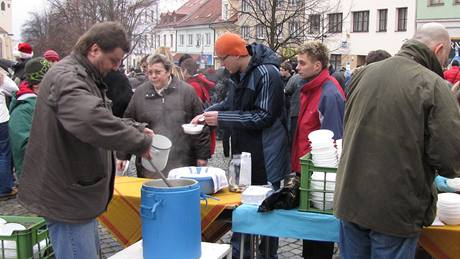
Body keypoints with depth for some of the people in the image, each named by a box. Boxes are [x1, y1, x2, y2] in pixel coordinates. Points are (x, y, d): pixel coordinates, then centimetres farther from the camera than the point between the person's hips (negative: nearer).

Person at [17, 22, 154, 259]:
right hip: (66, 195, -11)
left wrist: (137, 128, 8)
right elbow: (93, 121, -40)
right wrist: (139, 141, -28)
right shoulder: (66, 77, -21)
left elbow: (104, 116, 25)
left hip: (78, 192, 11)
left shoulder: (82, 76, 14)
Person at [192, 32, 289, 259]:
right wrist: (207, 113, 1)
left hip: (264, 157, -8)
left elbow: (264, 117, -22)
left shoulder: (266, 74, -19)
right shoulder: (238, 74, 8)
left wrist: (221, 119, -21)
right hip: (244, 153, 8)